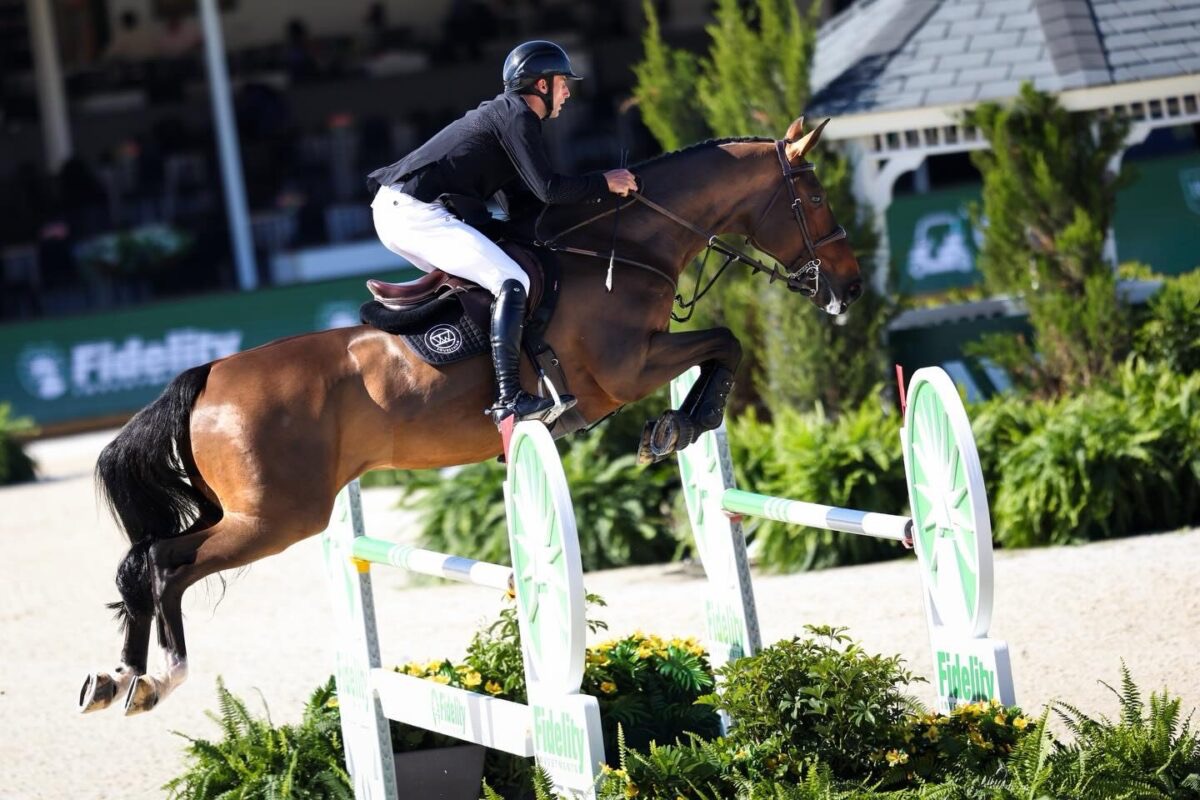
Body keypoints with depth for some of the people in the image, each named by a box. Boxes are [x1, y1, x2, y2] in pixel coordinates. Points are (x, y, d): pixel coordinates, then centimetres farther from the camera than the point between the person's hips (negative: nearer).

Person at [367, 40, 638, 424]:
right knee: (513, 282, -17)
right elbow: (548, 189, -13)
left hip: (393, 208, 10)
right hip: (416, 213, -10)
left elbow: (532, 195, 29)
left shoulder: (501, 112, 25)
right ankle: (508, 398, -27)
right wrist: (604, 183, -3)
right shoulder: (517, 116, -5)